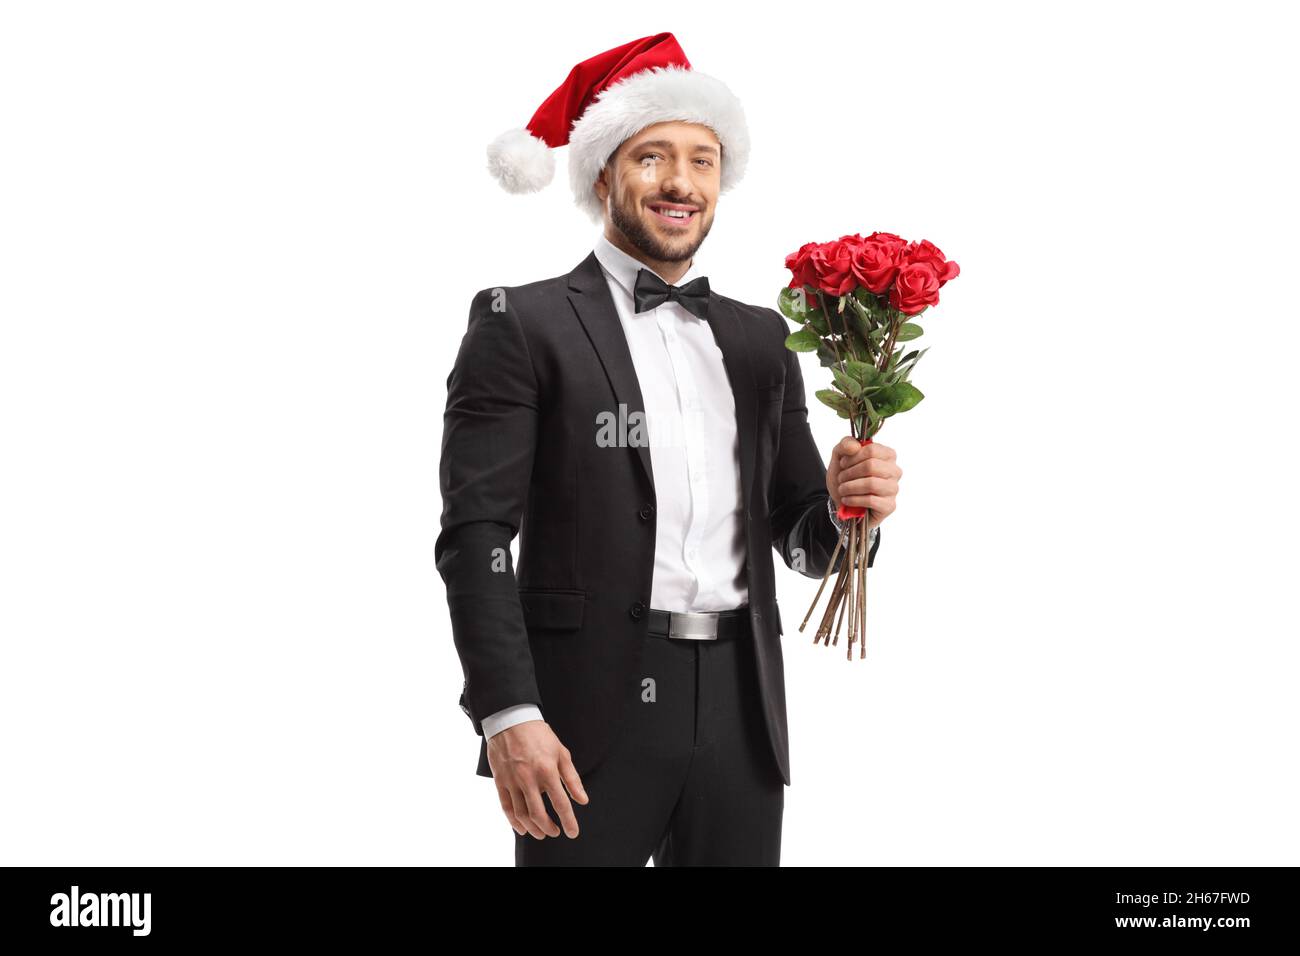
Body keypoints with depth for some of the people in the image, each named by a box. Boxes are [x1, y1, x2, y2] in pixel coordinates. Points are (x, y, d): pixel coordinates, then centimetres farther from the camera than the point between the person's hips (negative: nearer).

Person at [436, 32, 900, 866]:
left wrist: (848, 507, -7)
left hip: (740, 716, 4)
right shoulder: (522, 324, 1)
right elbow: (477, 533, -7)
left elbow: (802, 539, 16)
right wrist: (507, 715, -16)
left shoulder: (761, 338, 15)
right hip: (591, 711, -4)